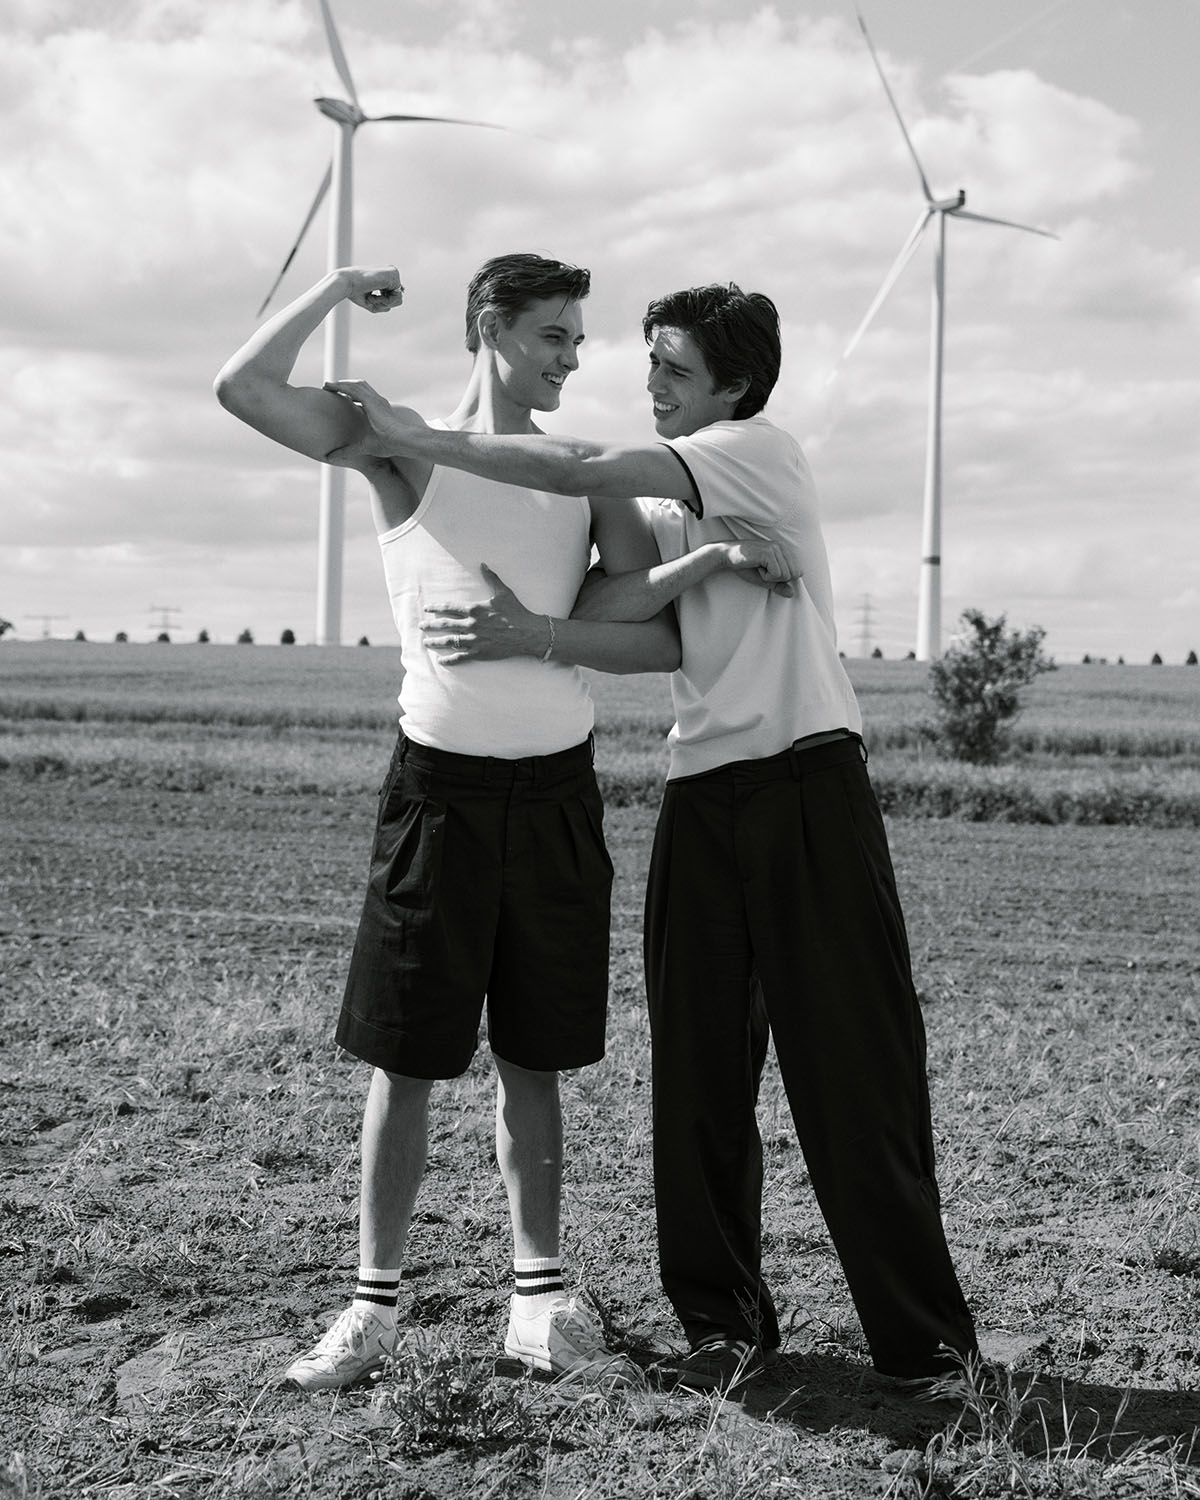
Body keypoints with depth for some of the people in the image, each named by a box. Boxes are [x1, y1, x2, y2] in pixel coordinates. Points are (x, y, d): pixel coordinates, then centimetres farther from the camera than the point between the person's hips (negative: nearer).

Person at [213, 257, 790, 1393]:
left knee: (532, 1058, 9)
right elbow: (242, 389, -10)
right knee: (405, 1060, 2)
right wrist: (338, 287, -4)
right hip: (441, 784, -2)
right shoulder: (408, 448, 1)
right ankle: (375, 1303, 14)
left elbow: (662, 641, 0)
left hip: (554, 789, 3)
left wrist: (533, 636, -14)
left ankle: (539, 1301, 17)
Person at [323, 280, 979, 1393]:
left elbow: (583, 471, -14)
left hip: (808, 779, -6)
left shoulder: (763, 450, -3)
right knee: (698, 1069, 3)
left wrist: (416, 439, -11)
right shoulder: (660, 500, 17)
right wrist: (535, 627, -22)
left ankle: (921, 1330, 9)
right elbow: (624, 594, -1)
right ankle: (723, 1318, 15)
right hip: (701, 793, 6)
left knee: (857, 1059, -2)